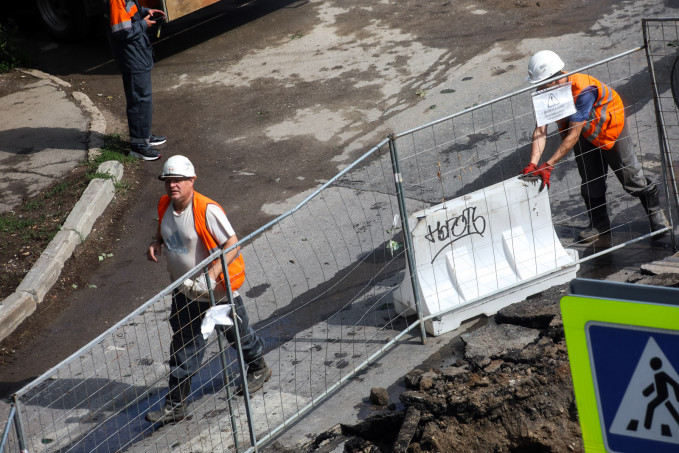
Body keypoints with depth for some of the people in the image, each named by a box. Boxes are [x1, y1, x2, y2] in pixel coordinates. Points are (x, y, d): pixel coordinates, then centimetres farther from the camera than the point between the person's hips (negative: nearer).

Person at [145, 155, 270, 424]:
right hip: (185, 292, 5)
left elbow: (233, 245, -26)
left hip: (218, 290, -5)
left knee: (237, 334, 17)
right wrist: (156, 244, -2)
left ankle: (258, 369, 47)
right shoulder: (165, 205, -4)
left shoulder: (207, 210, -26)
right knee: (182, 347, 6)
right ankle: (176, 405, 13)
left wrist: (211, 274, -36)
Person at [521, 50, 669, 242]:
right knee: (590, 179, 8)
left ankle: (655, 212, 26)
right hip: (585, 134, 6)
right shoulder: (546, 93, -22)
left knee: (629, 173, 4)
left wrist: (548, 165, -40)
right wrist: (533, 164, -35)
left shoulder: (583, 91, -42)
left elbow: (573, 135, -39)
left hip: (609, 127, -6)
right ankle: (599, 223, 26)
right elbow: (540, 130, -23)